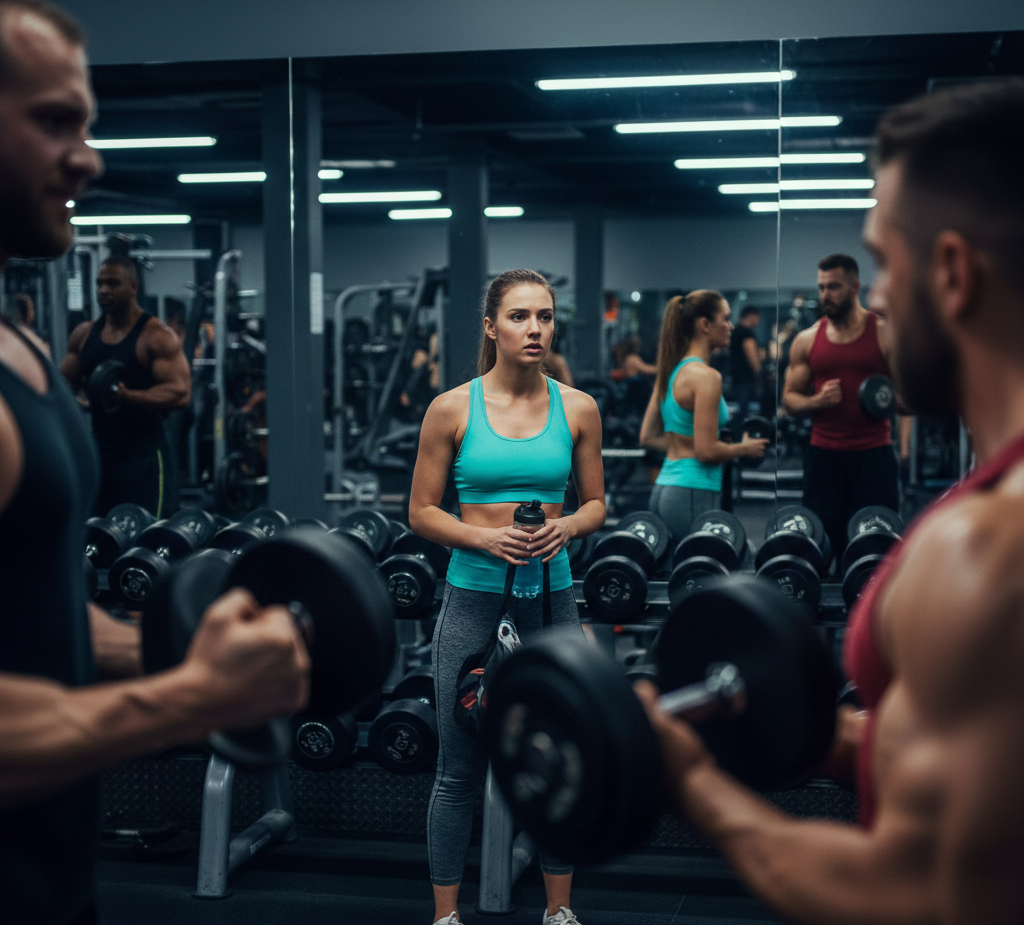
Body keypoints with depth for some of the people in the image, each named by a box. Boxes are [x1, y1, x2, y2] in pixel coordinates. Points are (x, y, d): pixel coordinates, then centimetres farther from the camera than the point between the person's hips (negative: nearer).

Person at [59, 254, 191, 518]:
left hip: (144, 459, -6)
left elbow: (181, 393, -18)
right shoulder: (84, 334, 11)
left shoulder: (157, 336, -9)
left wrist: (127, 396, -30)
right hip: (99, 454, 6)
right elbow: (64, 383, 18)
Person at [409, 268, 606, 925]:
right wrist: (485, 537, -15)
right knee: (460, 771, 6)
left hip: (553, 598, 2)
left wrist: (567, 527, -10)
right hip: (473, 598, -2)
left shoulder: (578, 409, 2)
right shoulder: (453, 409, -4)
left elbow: (596, 503, 11)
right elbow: (421, 511, 0)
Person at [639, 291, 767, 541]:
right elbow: (707, 451, -17)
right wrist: (745, 448, -1)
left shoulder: (671, 371, 12)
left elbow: (648, 437, 17)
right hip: (693, 495, -9)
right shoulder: (705, 376, -14)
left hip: (663, 490, 9)